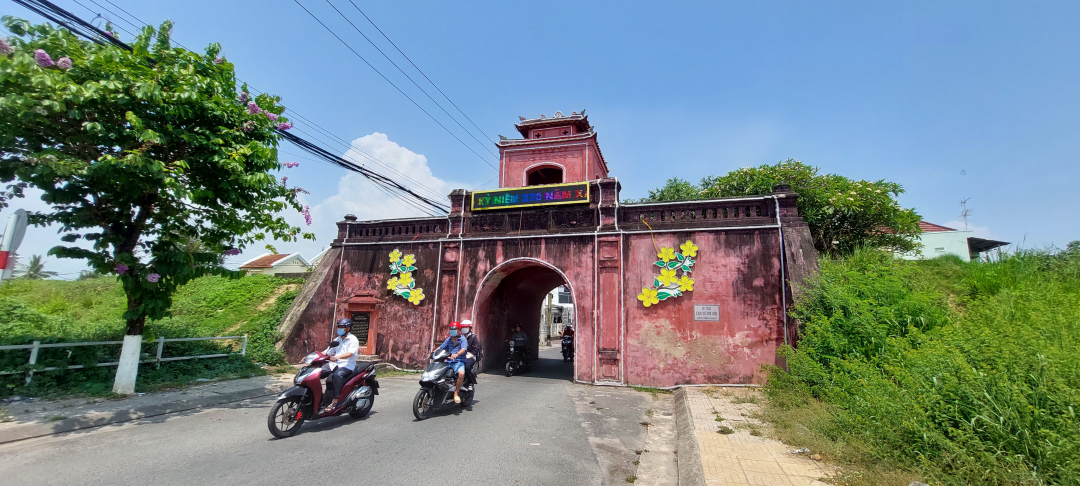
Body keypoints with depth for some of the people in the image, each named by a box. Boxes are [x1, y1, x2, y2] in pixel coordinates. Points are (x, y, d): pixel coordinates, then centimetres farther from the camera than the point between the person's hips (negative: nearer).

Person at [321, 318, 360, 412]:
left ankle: (335, 401, -33)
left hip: (347, 365, -7)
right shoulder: (337, 340, 22)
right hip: (334, 364, 7)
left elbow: (350, 353, -19)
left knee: (337, 375, -36)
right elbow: (327, 352, 18)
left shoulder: (353, 340, -3)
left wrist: (337, 357, -35)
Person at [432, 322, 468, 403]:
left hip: (459, 361, -6)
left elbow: (463, 349, -17)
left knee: (461, 373, -34)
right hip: (448, 361, 6)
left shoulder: (463, 339, 0)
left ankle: (456, 392, -18)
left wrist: (457, 354, -37)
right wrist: (434, 351, -7)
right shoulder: (448, 340, 20)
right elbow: (441, 347, 14)